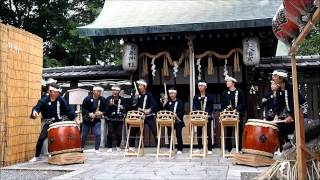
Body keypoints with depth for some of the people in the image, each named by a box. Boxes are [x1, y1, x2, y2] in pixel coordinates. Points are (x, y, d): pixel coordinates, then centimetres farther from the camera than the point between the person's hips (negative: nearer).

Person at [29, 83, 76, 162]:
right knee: (41, 138, -13)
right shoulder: (44, 100, -10)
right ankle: (36, 156, 6)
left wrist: (74, 118, -18)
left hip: (60, 122, 1)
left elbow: (69, 110, -7)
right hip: (49, 124, -1)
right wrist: (35, 112, -47)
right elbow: (37, 107, -24)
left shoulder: (61, 100, -6)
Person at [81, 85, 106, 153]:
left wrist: (101, 113, -18)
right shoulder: (87, 98, -10)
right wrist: (89, 114, -22)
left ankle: (96, 149, 1)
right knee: (83, 135, 9)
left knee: (98, 134, -14)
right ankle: (81, 148, 30)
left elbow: (105, 109, 2)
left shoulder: (102, 99, -4)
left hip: (97, 120, 1)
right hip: (87, 119, 0)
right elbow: (83, 108, -9)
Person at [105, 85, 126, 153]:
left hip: (119, 119, 2)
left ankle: (118, 146, 24)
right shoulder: (108, 99, 3)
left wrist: (123, 108, -9)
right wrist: (109, 105, -20)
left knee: (119, 134, 0)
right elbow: (105, 108, -4)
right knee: (110, 132, -13)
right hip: (110, 119, -1)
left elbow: (125, 108, 12)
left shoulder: (122, 99, 7)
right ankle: (109, 147, 1)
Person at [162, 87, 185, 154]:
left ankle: (180, 149, 3)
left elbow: (182, 112, -4)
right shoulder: (168, 102, 10)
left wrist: (176, 114, -18)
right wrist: (165, 101, -9)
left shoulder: (179, 102, 1)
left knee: (178, 135, -6)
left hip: (178, 121, -3)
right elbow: (163, 109, -2)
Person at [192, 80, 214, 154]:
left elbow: (211, 107, -4)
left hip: (207, 117, -3)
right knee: (199, 133, 8)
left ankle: (209, 149, 1)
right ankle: (199, 147, 20)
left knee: (208, 133, -2)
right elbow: (194, 107, 1)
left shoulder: (209, 97, 1)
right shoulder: (196, 97, 9)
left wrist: (206, 113, -20)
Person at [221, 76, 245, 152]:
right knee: (228, 132, 3)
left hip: (238, 115, -2)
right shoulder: (225, 93, 12)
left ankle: (239, 149, 11)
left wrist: (236, 109, -19)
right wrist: (225, 110, -7)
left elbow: (242, 104, -5)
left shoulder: (239, 92, 1)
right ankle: (228, 149, 9)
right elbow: (223, 105, 10)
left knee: (239, 132, 3)